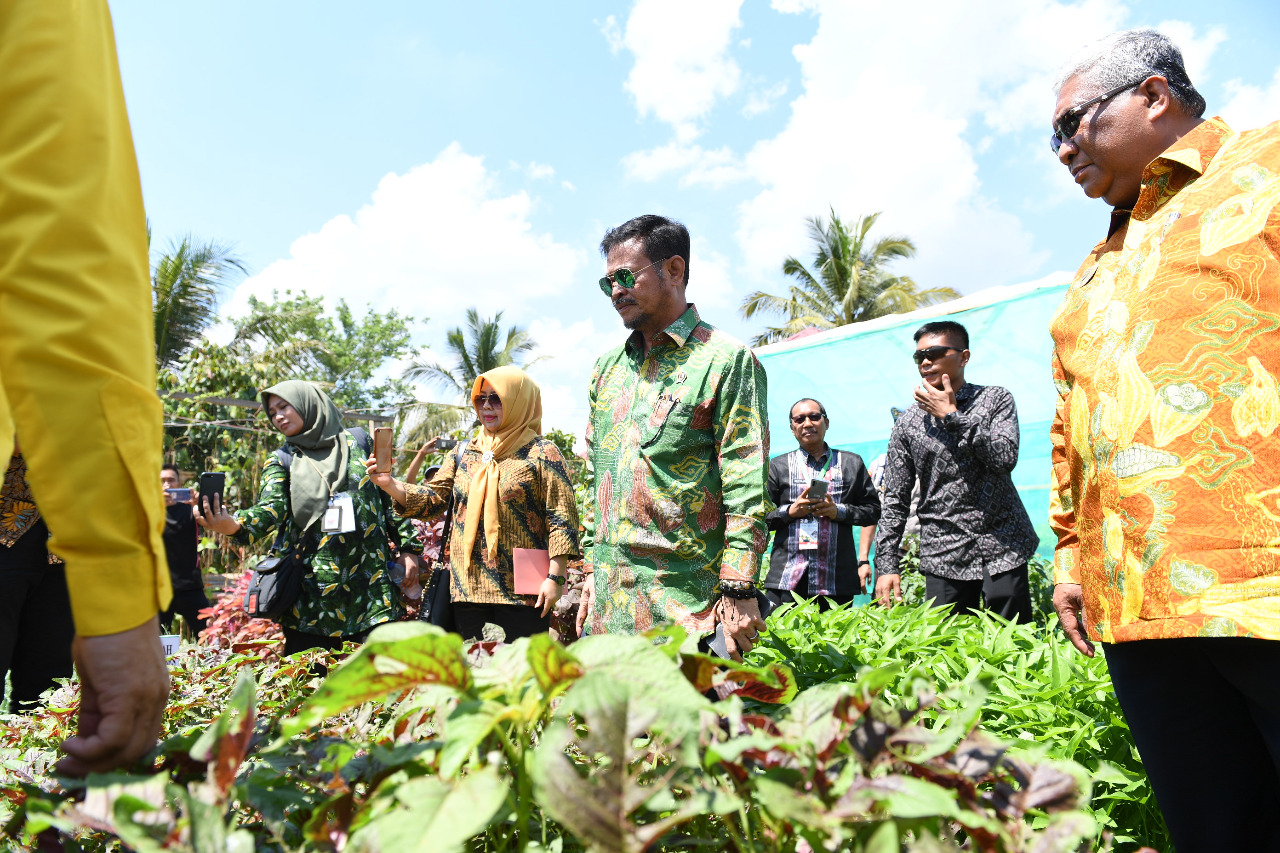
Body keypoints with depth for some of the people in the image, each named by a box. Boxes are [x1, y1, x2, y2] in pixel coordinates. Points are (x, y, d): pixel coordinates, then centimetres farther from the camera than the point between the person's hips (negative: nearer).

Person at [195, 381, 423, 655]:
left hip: (370, 582, -1)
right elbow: (271, 509, -9)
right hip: (313, 589, 1)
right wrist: (233, 524, -29)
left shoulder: (359, 444, 10)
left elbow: (391, 497, 11)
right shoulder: (282, 461, 10)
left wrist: (408, 547, 2)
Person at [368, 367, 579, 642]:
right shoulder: (463, 454, 14)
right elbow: (432, 499, 10)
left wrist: (555, 577, -14)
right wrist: (390, 484, -7)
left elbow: (562, 519, -8)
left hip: (522, 591, -5)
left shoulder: (542, 453, -3)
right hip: (468, 588, 5)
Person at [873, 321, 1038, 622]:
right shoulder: (908, 423, 6)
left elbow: (1005, 458, -13)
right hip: (945, 556, 1)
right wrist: (886, 565, -1)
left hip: (1003, 550, 0)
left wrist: (951, 415, -11)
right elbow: (895, 500, 6)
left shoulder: (995, 399, 4)